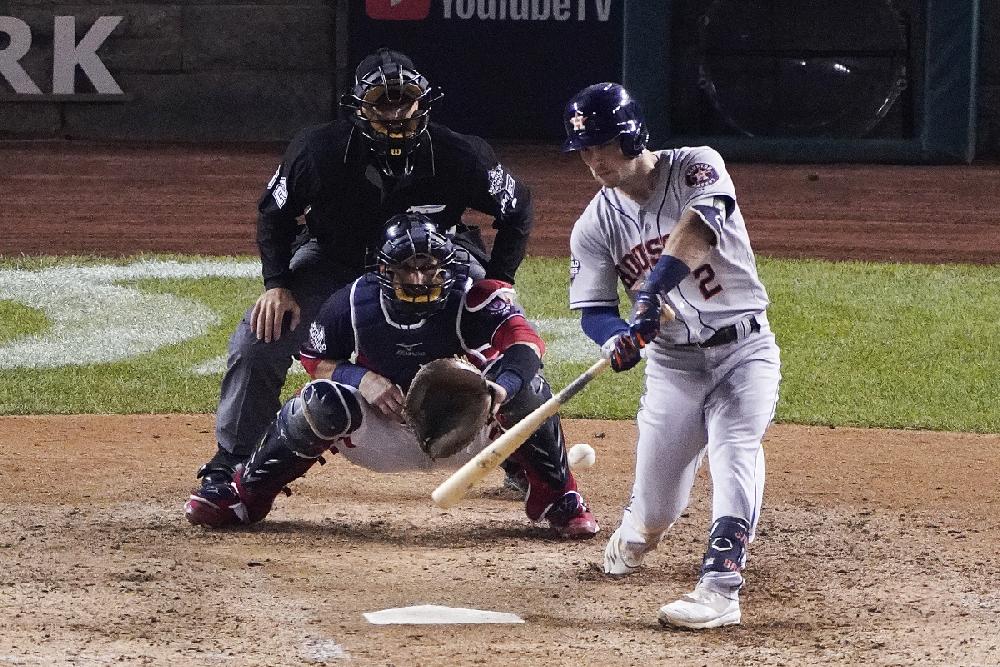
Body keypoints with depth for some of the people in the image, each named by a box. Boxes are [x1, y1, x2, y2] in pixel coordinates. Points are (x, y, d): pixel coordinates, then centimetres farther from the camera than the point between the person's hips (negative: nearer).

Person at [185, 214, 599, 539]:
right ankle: (245, 495, -9)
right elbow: (314, 359, -2)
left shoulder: (468, 298, -23)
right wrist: (361, 378, -24)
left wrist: (501, 387, -58)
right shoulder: (355, 304, -16)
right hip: (382, 437, 1)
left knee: (527, 388, -26)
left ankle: (559, 501, -4)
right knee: (324, 400, -28)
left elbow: (525, 341, -37)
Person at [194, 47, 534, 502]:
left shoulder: (460, 156, -28)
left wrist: (496, 285, -16)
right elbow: (275, 214, -7)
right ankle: (229, 461, 4)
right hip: (333, 257, 0)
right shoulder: (319, 151, -27)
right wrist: (277, 285, -18)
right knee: (258, 340, -16)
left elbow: (518, 210, -9)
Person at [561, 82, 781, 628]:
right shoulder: (595, 225, -1)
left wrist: (651, 291, -45)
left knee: (734, 444, -29)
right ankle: (635, 535, 41)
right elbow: (592, 309, -4)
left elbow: (697, 229, -32)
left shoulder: (697, 168, -12)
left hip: (743, 347, -3)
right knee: (654, 509, 3)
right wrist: (616, 338, -28)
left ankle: (719, 586, -35)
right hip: (672, 362, 3)